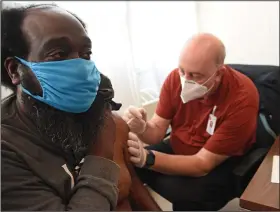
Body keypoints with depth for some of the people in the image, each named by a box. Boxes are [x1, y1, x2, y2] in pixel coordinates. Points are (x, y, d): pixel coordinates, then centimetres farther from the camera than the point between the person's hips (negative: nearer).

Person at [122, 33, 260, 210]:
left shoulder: (242, 97, -28)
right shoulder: (175, 78, -14)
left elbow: (203, 164, -29)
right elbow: (158, 132, -9)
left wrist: (147, 158, -42)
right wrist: (141, 128, -34)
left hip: (220, 164, -4)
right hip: (177, 150, 4)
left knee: (189, 195, -32)